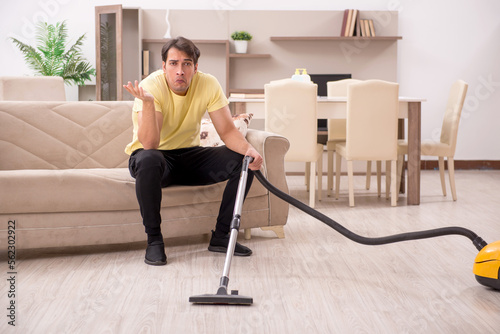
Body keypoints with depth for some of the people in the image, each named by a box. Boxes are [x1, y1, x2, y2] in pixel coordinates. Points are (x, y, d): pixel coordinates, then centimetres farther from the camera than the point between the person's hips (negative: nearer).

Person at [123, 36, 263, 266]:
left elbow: (227, 131, -11)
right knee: (149, 161, -40)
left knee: (244, 161, -16)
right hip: (156, 155, -4)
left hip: (189, 155, 4)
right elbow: (149, 144, -33)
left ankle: (220, 236, -5)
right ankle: (154, 240, -22)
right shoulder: (151, 87, -23)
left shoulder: (208, 84, -11)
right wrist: (147, 102, -48)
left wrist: (249, 149, -32)